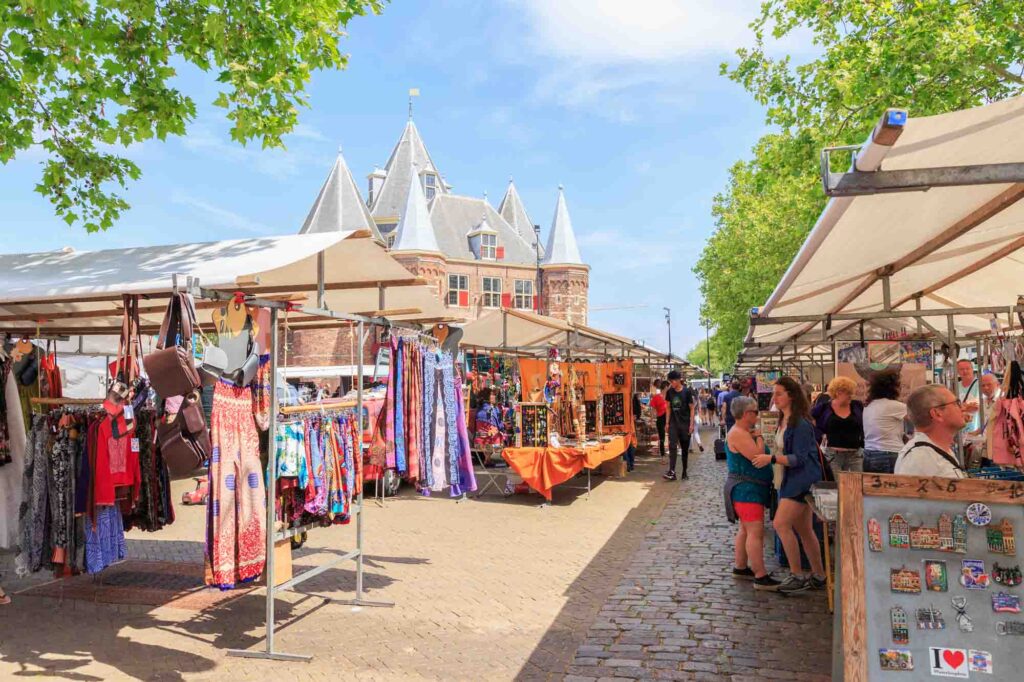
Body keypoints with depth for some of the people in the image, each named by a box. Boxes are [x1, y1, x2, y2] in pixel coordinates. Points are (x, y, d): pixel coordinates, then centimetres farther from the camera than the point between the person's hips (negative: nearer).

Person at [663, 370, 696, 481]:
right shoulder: (669, 392, 2)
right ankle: (671, 472, -14)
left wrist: (691, 424, -9)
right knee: (672, 447, -9)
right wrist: (667, 423, 6)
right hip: (673, 423, 2)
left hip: (685, 424, -2)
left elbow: (692, 408, -5)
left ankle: (684, 472, 17)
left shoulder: (687, 391, -8)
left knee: (685, 448, 7)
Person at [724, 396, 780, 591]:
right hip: (746, 489, -11)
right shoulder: (737, 434, -19)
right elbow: (757, 457, -25)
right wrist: (759, 437, -13)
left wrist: (757, 437, 2)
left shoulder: (746, 432, 14)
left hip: (750, 489, 11)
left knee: (746, 530, 17)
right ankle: (761, 577, -10)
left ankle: (740, 567, 26)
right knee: (756, 532, -12)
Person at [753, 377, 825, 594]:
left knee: (781, 524, -14)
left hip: (802, 478, -10)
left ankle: (798, 576, -4)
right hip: (792, 479, 10)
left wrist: (771, 459, -26)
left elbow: (799, 458, -21)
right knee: (804, 530, 14)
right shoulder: (784, 421, 10)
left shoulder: (800, 424, -18)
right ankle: (818, 576, 25)